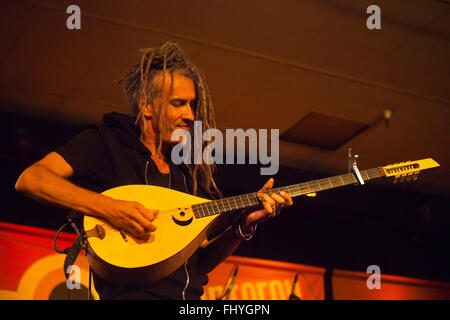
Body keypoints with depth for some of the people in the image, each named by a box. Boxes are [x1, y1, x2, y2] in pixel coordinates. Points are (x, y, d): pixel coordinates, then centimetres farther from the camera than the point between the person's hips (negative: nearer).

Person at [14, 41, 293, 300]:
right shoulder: (106, 142, 5)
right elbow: (30, 179, -9)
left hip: (190, 293, 5)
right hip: (134, 292, -4)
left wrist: (244, 225, 2)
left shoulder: (187, 171, 19)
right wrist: (109, 208, -19)